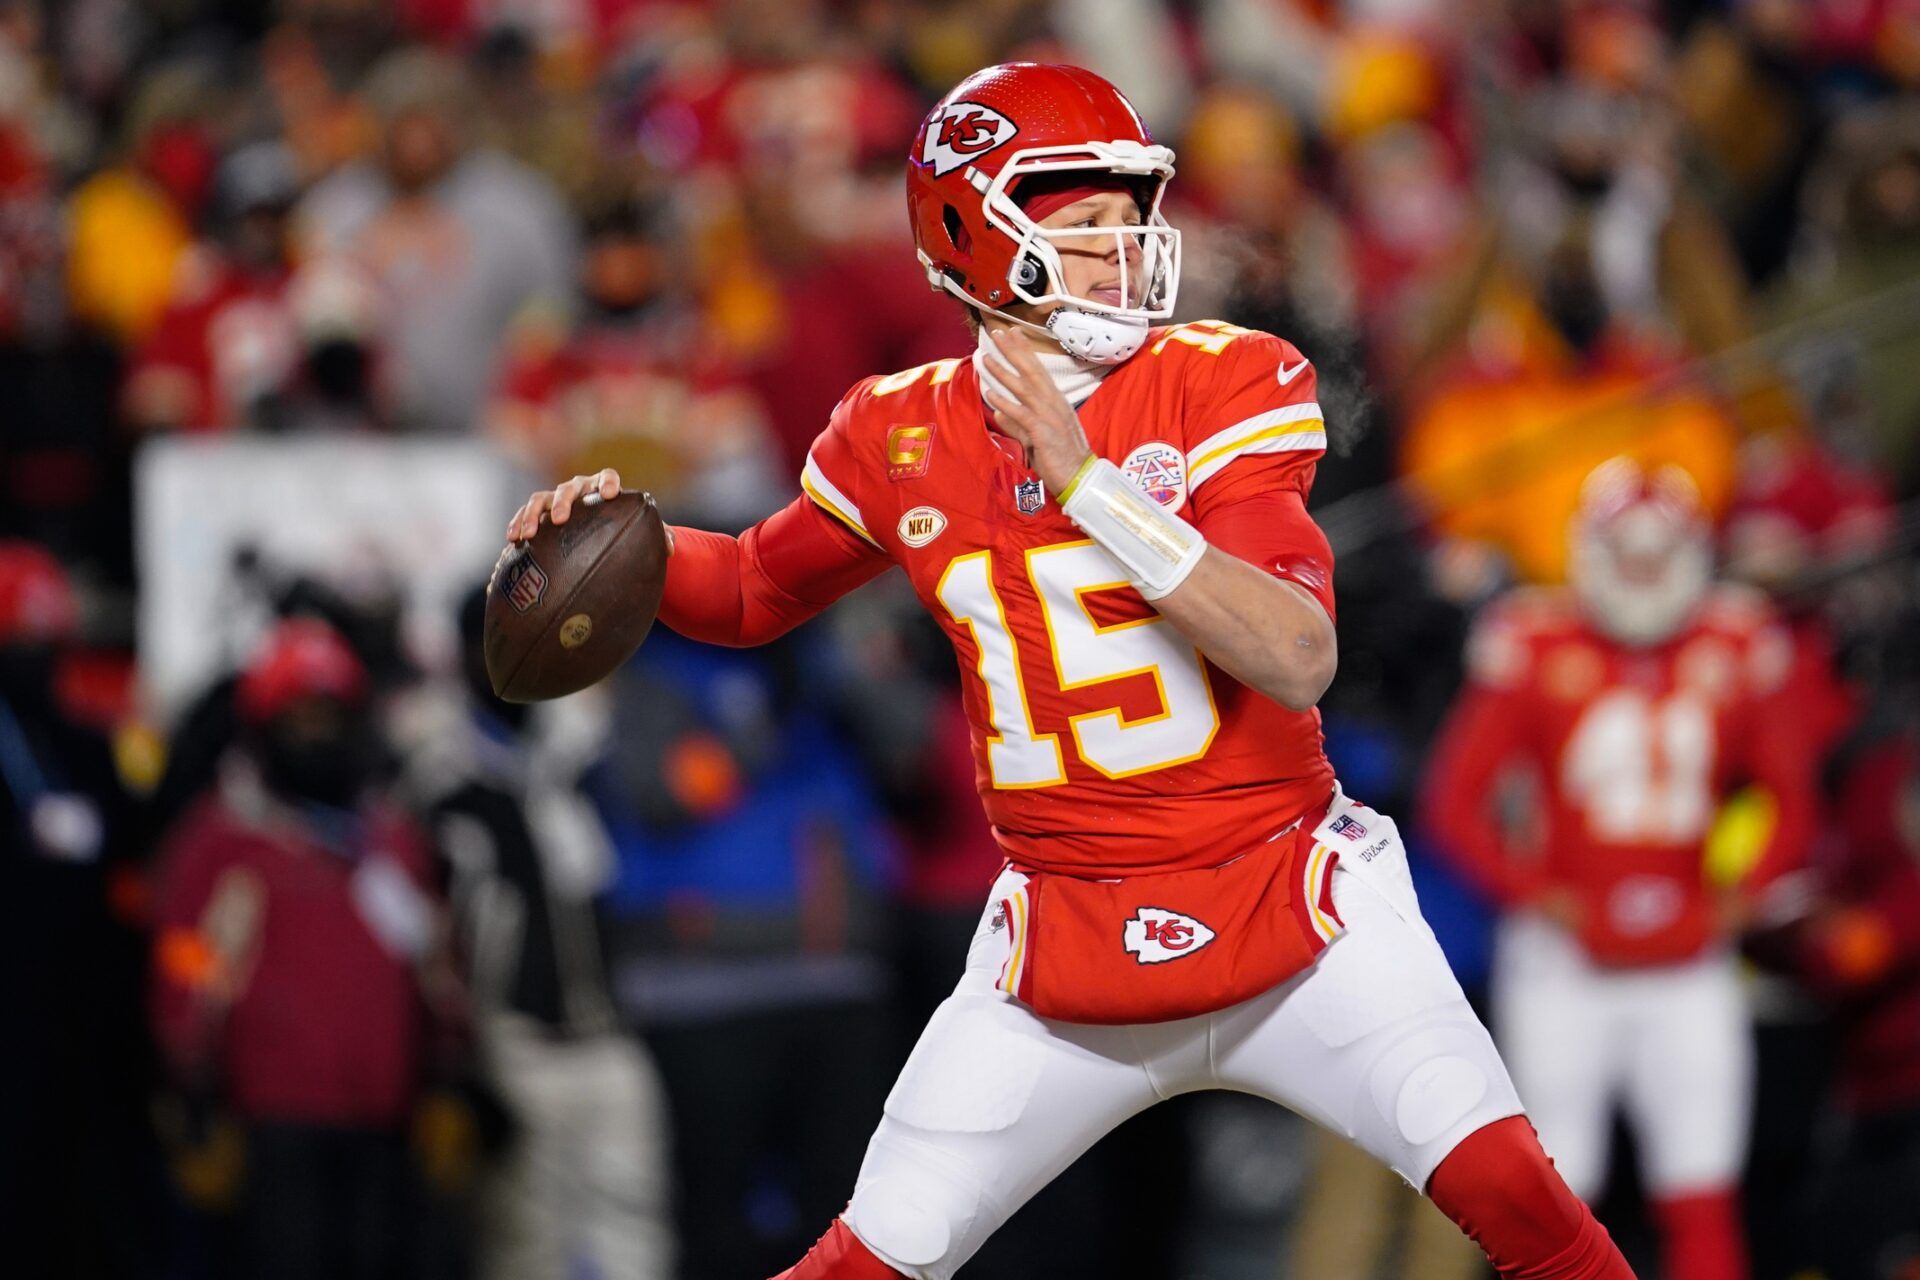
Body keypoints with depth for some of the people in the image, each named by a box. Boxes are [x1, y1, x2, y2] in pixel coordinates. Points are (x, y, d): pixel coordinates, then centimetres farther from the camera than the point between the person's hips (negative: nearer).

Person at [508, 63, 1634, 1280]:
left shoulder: (1225, 384, -9)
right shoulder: (904, 438, 1)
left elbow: (1298, 660, -21)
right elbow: (751, 591, 20)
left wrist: (1088, 479, -25)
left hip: (1288, 906, -2)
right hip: (1068, 942, 2)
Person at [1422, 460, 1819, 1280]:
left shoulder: (1734, 656, 4)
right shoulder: (1539, 652, -6)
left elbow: (1793, 801, 14)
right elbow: (1455, 801, -2)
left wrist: (1744, 898, 1)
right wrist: (1535, 896, -10)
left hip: (1687, 967, 2)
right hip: (1566, 968, -2)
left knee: (1704, 1205, -3)